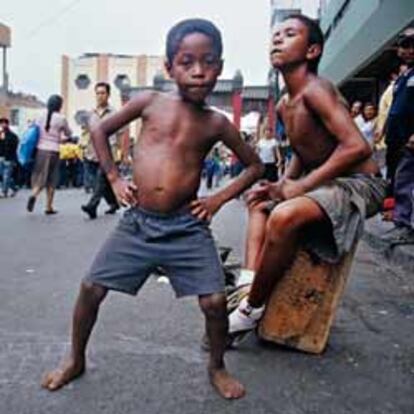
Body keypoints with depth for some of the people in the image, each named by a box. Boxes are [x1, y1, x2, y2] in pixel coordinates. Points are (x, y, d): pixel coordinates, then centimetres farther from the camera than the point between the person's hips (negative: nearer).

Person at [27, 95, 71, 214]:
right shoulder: (61, 118, -5)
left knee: (40, 177, 12)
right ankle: (49, 207, 10)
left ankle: (34, 194, -16)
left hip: (40, 150, 3)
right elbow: (68, 134, 8)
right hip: (53, 151, -3)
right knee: (51, 180, 8)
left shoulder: (41, 117, 4)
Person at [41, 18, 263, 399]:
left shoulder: (216, 124, 0)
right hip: (137, 222, 1)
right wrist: (114, 178, 4)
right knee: (91, 288, 3)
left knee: (215, 301, -9)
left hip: (186, 227, -1)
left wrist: (219, 199, 1)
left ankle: (217, 367, 21)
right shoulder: (150, 101, -1)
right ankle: (76, 360, 30)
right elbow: (100, 130, 11)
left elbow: (255, 166, 11)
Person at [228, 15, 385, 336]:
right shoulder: (284, 106, 10)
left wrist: (302, 186, -23)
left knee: (285, 215, -34)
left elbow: (358, 147, -28)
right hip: (326, 182, 11)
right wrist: (283, 185, 5)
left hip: (359, 183, -10)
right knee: (259, 203, 22)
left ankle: (253, 309, -14)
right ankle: (248, 282, 4)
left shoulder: (315, 90, -18)